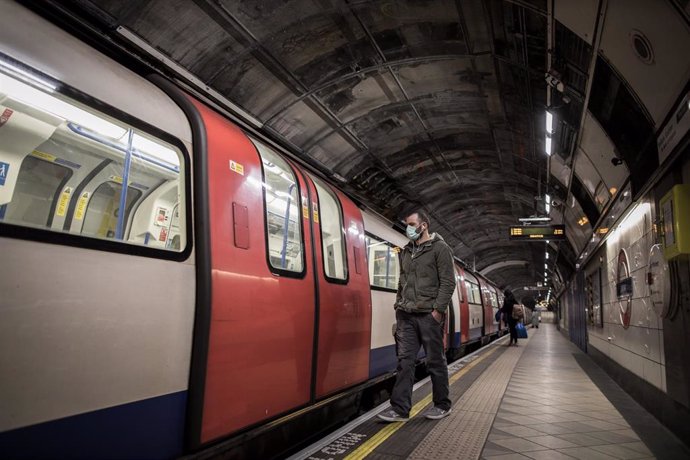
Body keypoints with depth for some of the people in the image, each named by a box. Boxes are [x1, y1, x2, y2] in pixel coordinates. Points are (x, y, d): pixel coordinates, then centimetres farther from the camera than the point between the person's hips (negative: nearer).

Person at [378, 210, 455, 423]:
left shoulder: (440, 248, -3)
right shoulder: (406, 251, 15)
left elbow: (448, 282, -10)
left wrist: (437, 310, -16)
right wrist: (399, 305, 11)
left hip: (429, 315, -5)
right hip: (406, 315, 5)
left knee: (435, 361, 7)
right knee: (404, 360, 3)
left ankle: (442, 405, 23)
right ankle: (400, 409, 8)